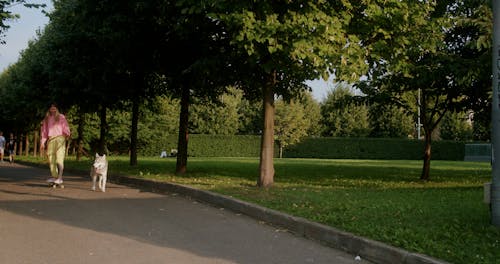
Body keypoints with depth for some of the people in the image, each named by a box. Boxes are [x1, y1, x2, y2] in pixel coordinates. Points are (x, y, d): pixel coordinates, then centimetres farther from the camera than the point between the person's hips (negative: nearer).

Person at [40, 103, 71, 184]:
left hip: (59, 139, -4)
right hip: (50, 140, 4)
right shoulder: (46, 119, 18)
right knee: (51, 159, 3)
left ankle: (60, 178, -18)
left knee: (59, 159, -14)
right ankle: (54, 177, 11)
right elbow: (43, 130, 17)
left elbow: (65, 127, 0)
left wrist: (67, 133, -22)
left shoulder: (61, 117, 8)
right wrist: (42, 143, 11)